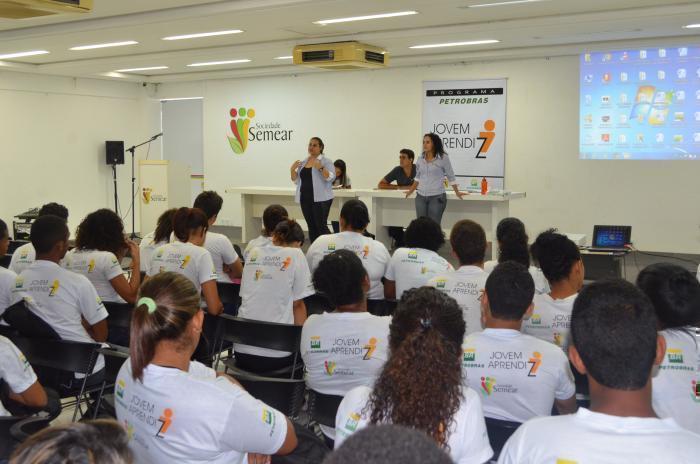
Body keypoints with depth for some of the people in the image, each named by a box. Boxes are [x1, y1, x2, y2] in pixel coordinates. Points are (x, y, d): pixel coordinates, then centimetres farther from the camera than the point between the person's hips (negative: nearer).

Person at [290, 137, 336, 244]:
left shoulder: (326, 162, -2)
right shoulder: (303, 163, 15)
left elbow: (331, 178, -14)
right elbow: (296, 180, 16)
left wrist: (320, 168, -26)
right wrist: (292, 170, 0)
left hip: (320, 199, -6)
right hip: (305, 199, 6)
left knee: (321, 226, -10)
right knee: (311, 227, 9)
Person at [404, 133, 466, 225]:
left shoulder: (443, 158, -5)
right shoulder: (420, 159, 7)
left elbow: (451, 177, 4)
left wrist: (457, 192, 8)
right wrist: (411, 191, 26)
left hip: (437, 197, -4)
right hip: (421, 197, 4)